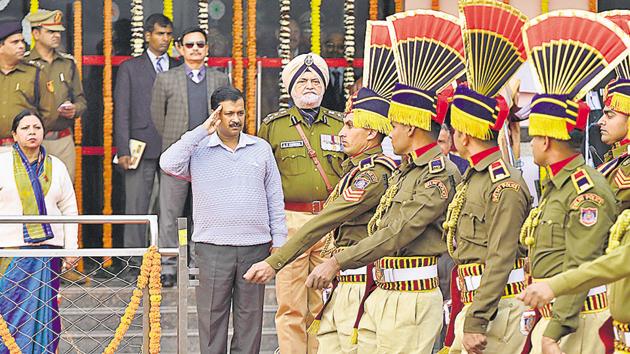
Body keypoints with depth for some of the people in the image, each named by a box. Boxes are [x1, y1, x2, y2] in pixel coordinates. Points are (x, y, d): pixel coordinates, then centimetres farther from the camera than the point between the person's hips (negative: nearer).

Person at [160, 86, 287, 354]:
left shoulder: (261, 148, 11)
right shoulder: (199, 149, 5)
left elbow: (275, 198, 14)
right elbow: (168, 164, -15)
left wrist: (279, 239, 9)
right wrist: (202, 131, -11)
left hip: (255, 246, 2)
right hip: (213, 247, -2)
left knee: (250, 314, 5)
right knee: (212, 314, -1)